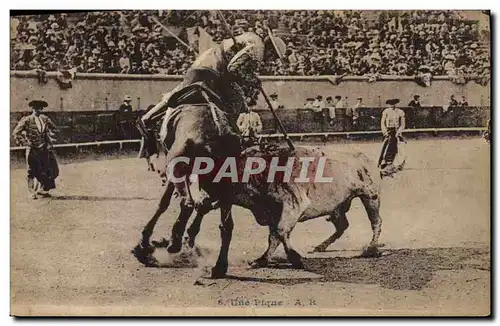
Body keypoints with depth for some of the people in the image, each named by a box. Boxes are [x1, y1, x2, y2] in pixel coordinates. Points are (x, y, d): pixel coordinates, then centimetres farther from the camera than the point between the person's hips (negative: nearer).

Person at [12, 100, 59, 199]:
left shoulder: (45, 119, 8)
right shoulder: (27, 120, -6)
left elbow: (54, 129, 24)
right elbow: (15, 133, -7)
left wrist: (50, 137, 10)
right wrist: (24, 142, -12)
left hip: (44, 149, 4)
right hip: (32, 149, -4)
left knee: (48, 170, 4)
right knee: (32, 171, 3)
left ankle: (42, 189, 19)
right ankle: (32, 192, 12)